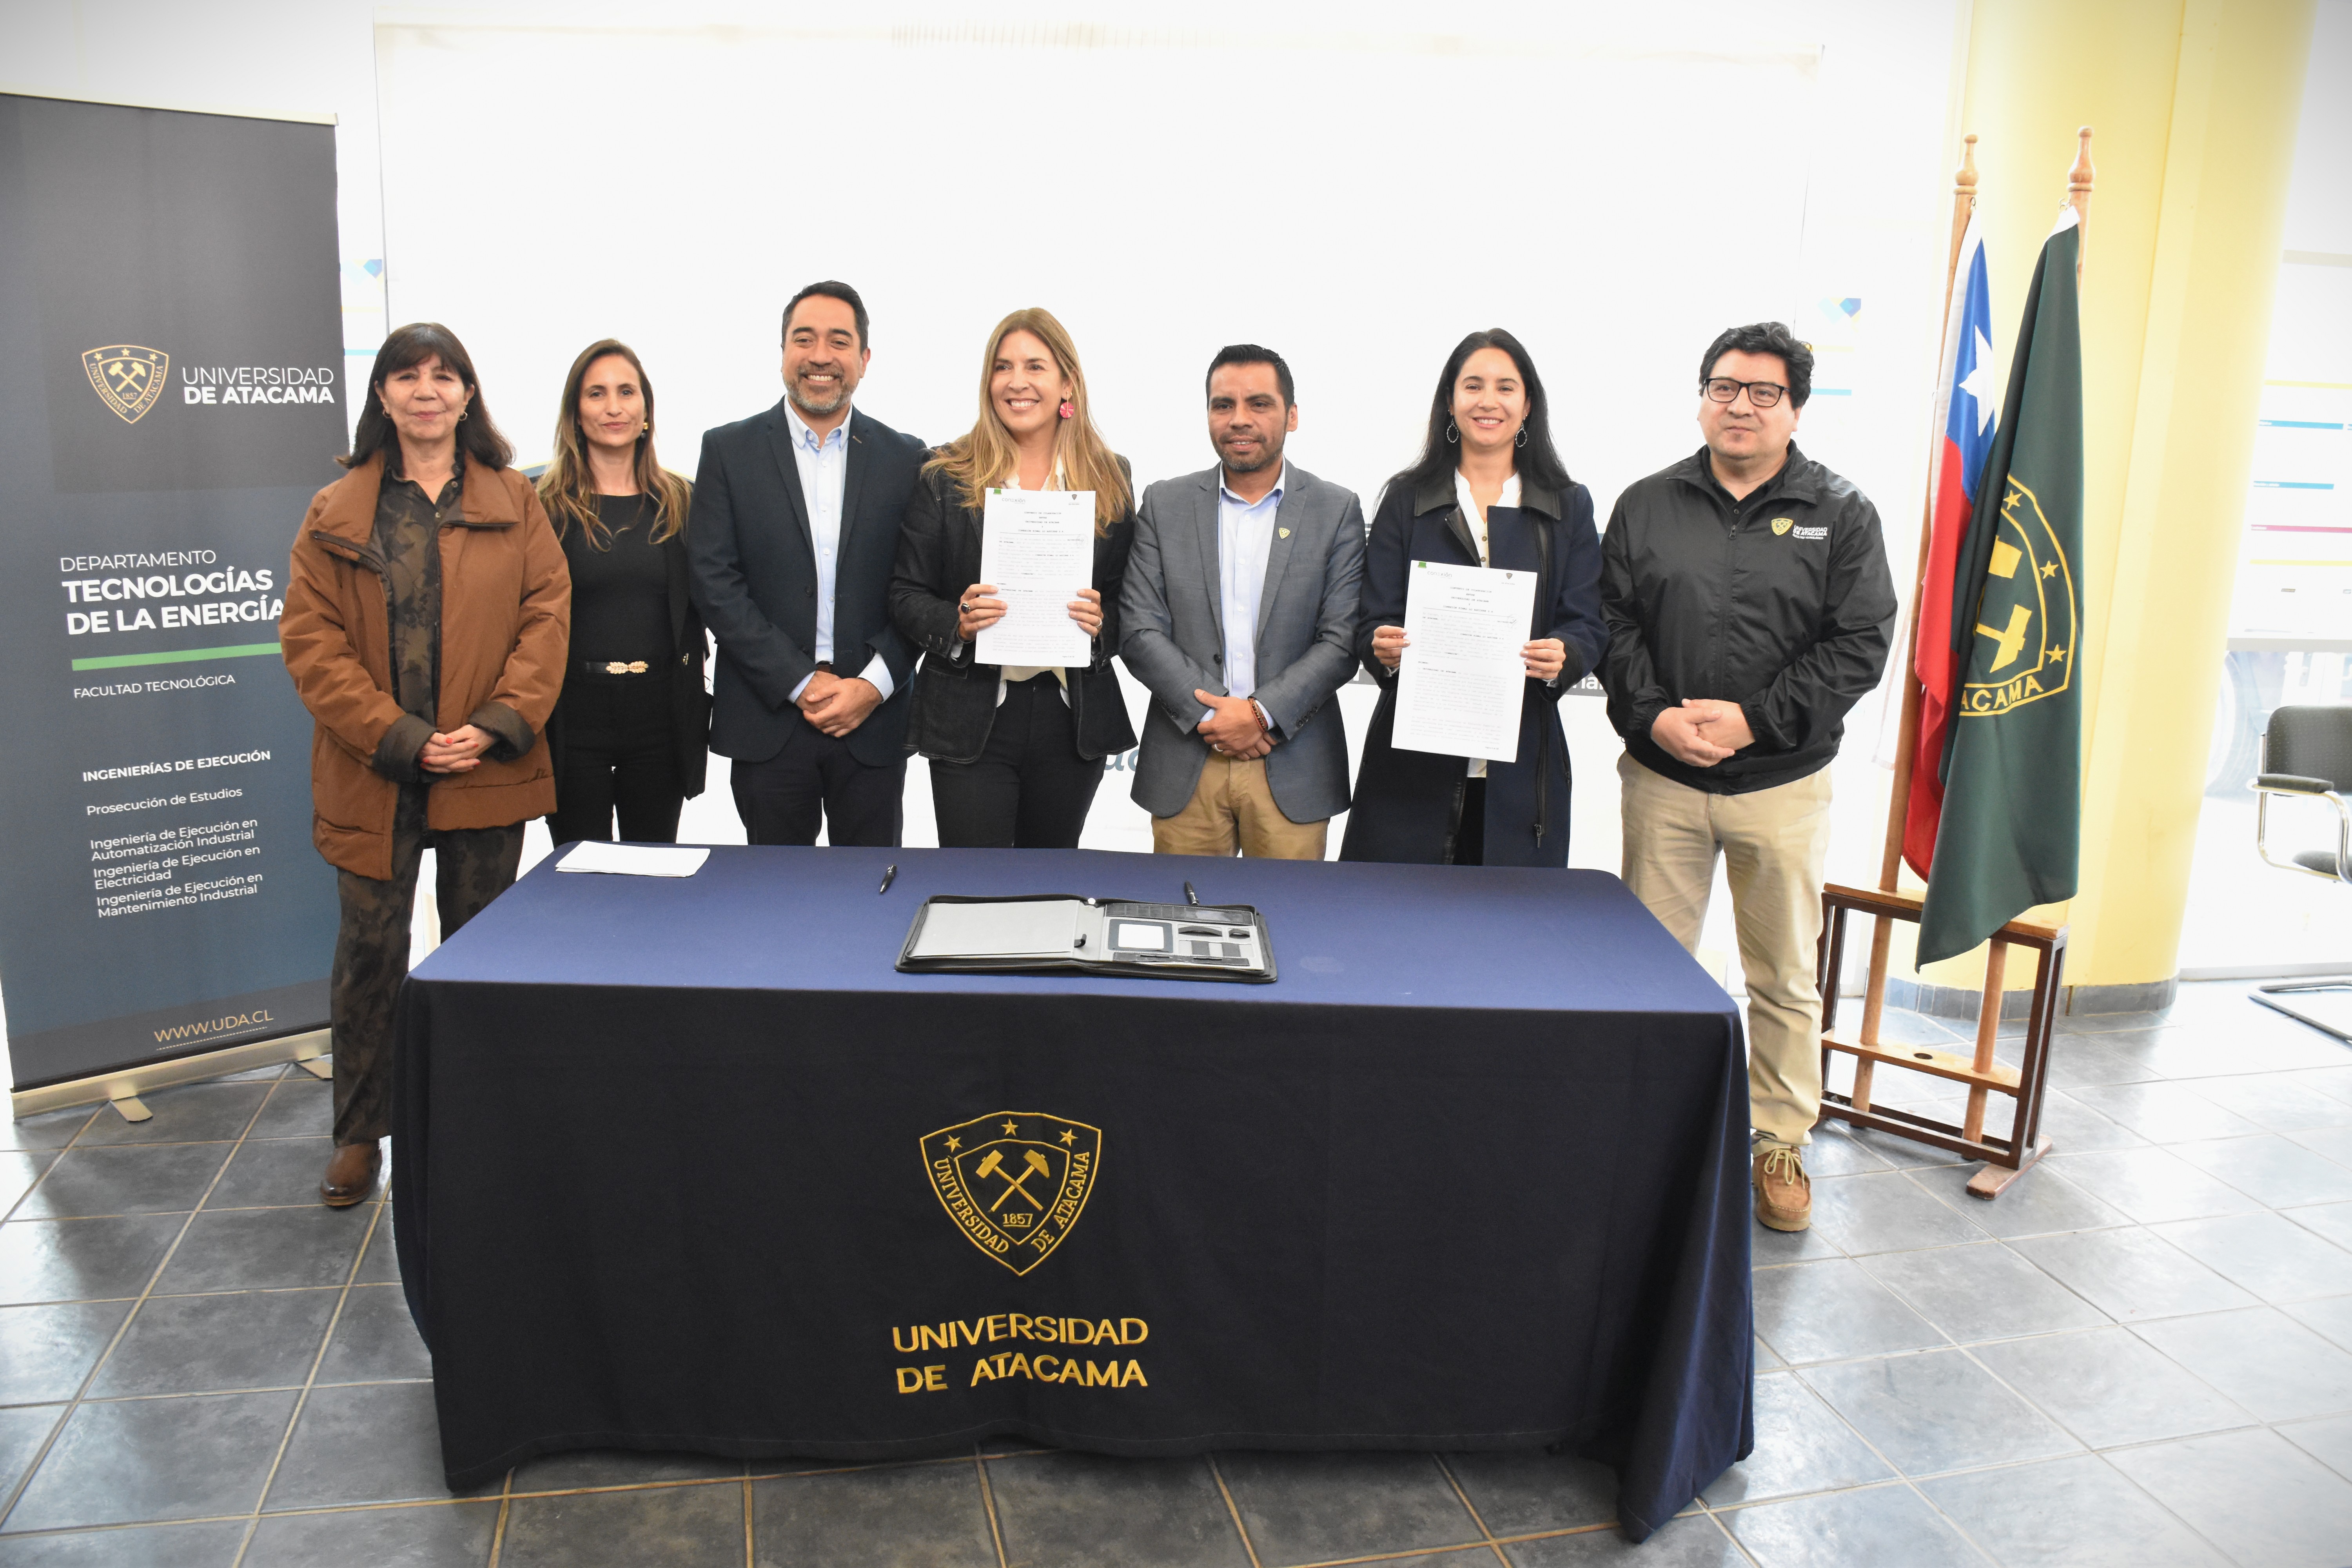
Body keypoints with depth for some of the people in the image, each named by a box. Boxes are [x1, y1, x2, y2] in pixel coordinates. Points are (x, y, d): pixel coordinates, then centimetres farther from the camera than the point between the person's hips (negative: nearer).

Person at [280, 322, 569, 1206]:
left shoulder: (514, 503, 7)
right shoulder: (336, 513, 5)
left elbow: (548, 614, -1)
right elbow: (309, 638, -2)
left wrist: (498, 724, -13)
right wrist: (397, 737, -13)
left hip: (487, 770, 1)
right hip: (374, 772, 0)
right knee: (371, 951, 5)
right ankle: (359, 1135, 19)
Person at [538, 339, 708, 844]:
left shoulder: (681, 501, 7)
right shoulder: (543, 503, 0)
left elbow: (698, 614, 9)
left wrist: (698, 712, 3)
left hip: (661, 715, 2)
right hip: (573, 714, -2)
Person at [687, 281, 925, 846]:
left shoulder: (904, 458, 6)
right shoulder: (729, 450, 3)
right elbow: (714, 582, -4)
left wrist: (874, 685, -10)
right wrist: (802, 683, -11)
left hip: (873, 722, 1)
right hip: (767, 720, -1)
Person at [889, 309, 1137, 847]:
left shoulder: (1111, 480, 6)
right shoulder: (945, 476, 1)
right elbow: (905, 595, 2)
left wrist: (1102, 623, -10)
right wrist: (956, 622, -17)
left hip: (1073, 717, 2)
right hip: (971, 718, -2)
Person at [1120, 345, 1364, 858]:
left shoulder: (1337, 511, 3)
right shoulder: (1165, 504, 6)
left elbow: (1342, 640, -3)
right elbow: (1139, 630, 0)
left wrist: (1262, 713, -14)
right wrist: (1208, 714, -11)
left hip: (1293, 772, -1)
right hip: (1185, 767, 1)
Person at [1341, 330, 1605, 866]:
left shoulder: (1569, 507, 11)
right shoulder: (1405, 499, 9)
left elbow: (1589, 626, 5)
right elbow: (1372, 621, 5)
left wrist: (1562, 655, -17)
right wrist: (1385, 648, -18)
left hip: (1521, 766, 1)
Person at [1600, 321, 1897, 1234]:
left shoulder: (1841, 515, 1)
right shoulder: (1646, 507, 6)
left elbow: (1860, 645, -5)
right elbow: (1614, 624, 3)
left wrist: (1753, 719, -14)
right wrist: (1653, 715, -13)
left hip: (1782, 783, -1)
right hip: (1661, 779, 1)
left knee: (1786, 977, 9)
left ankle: (1780, 1142, 24)